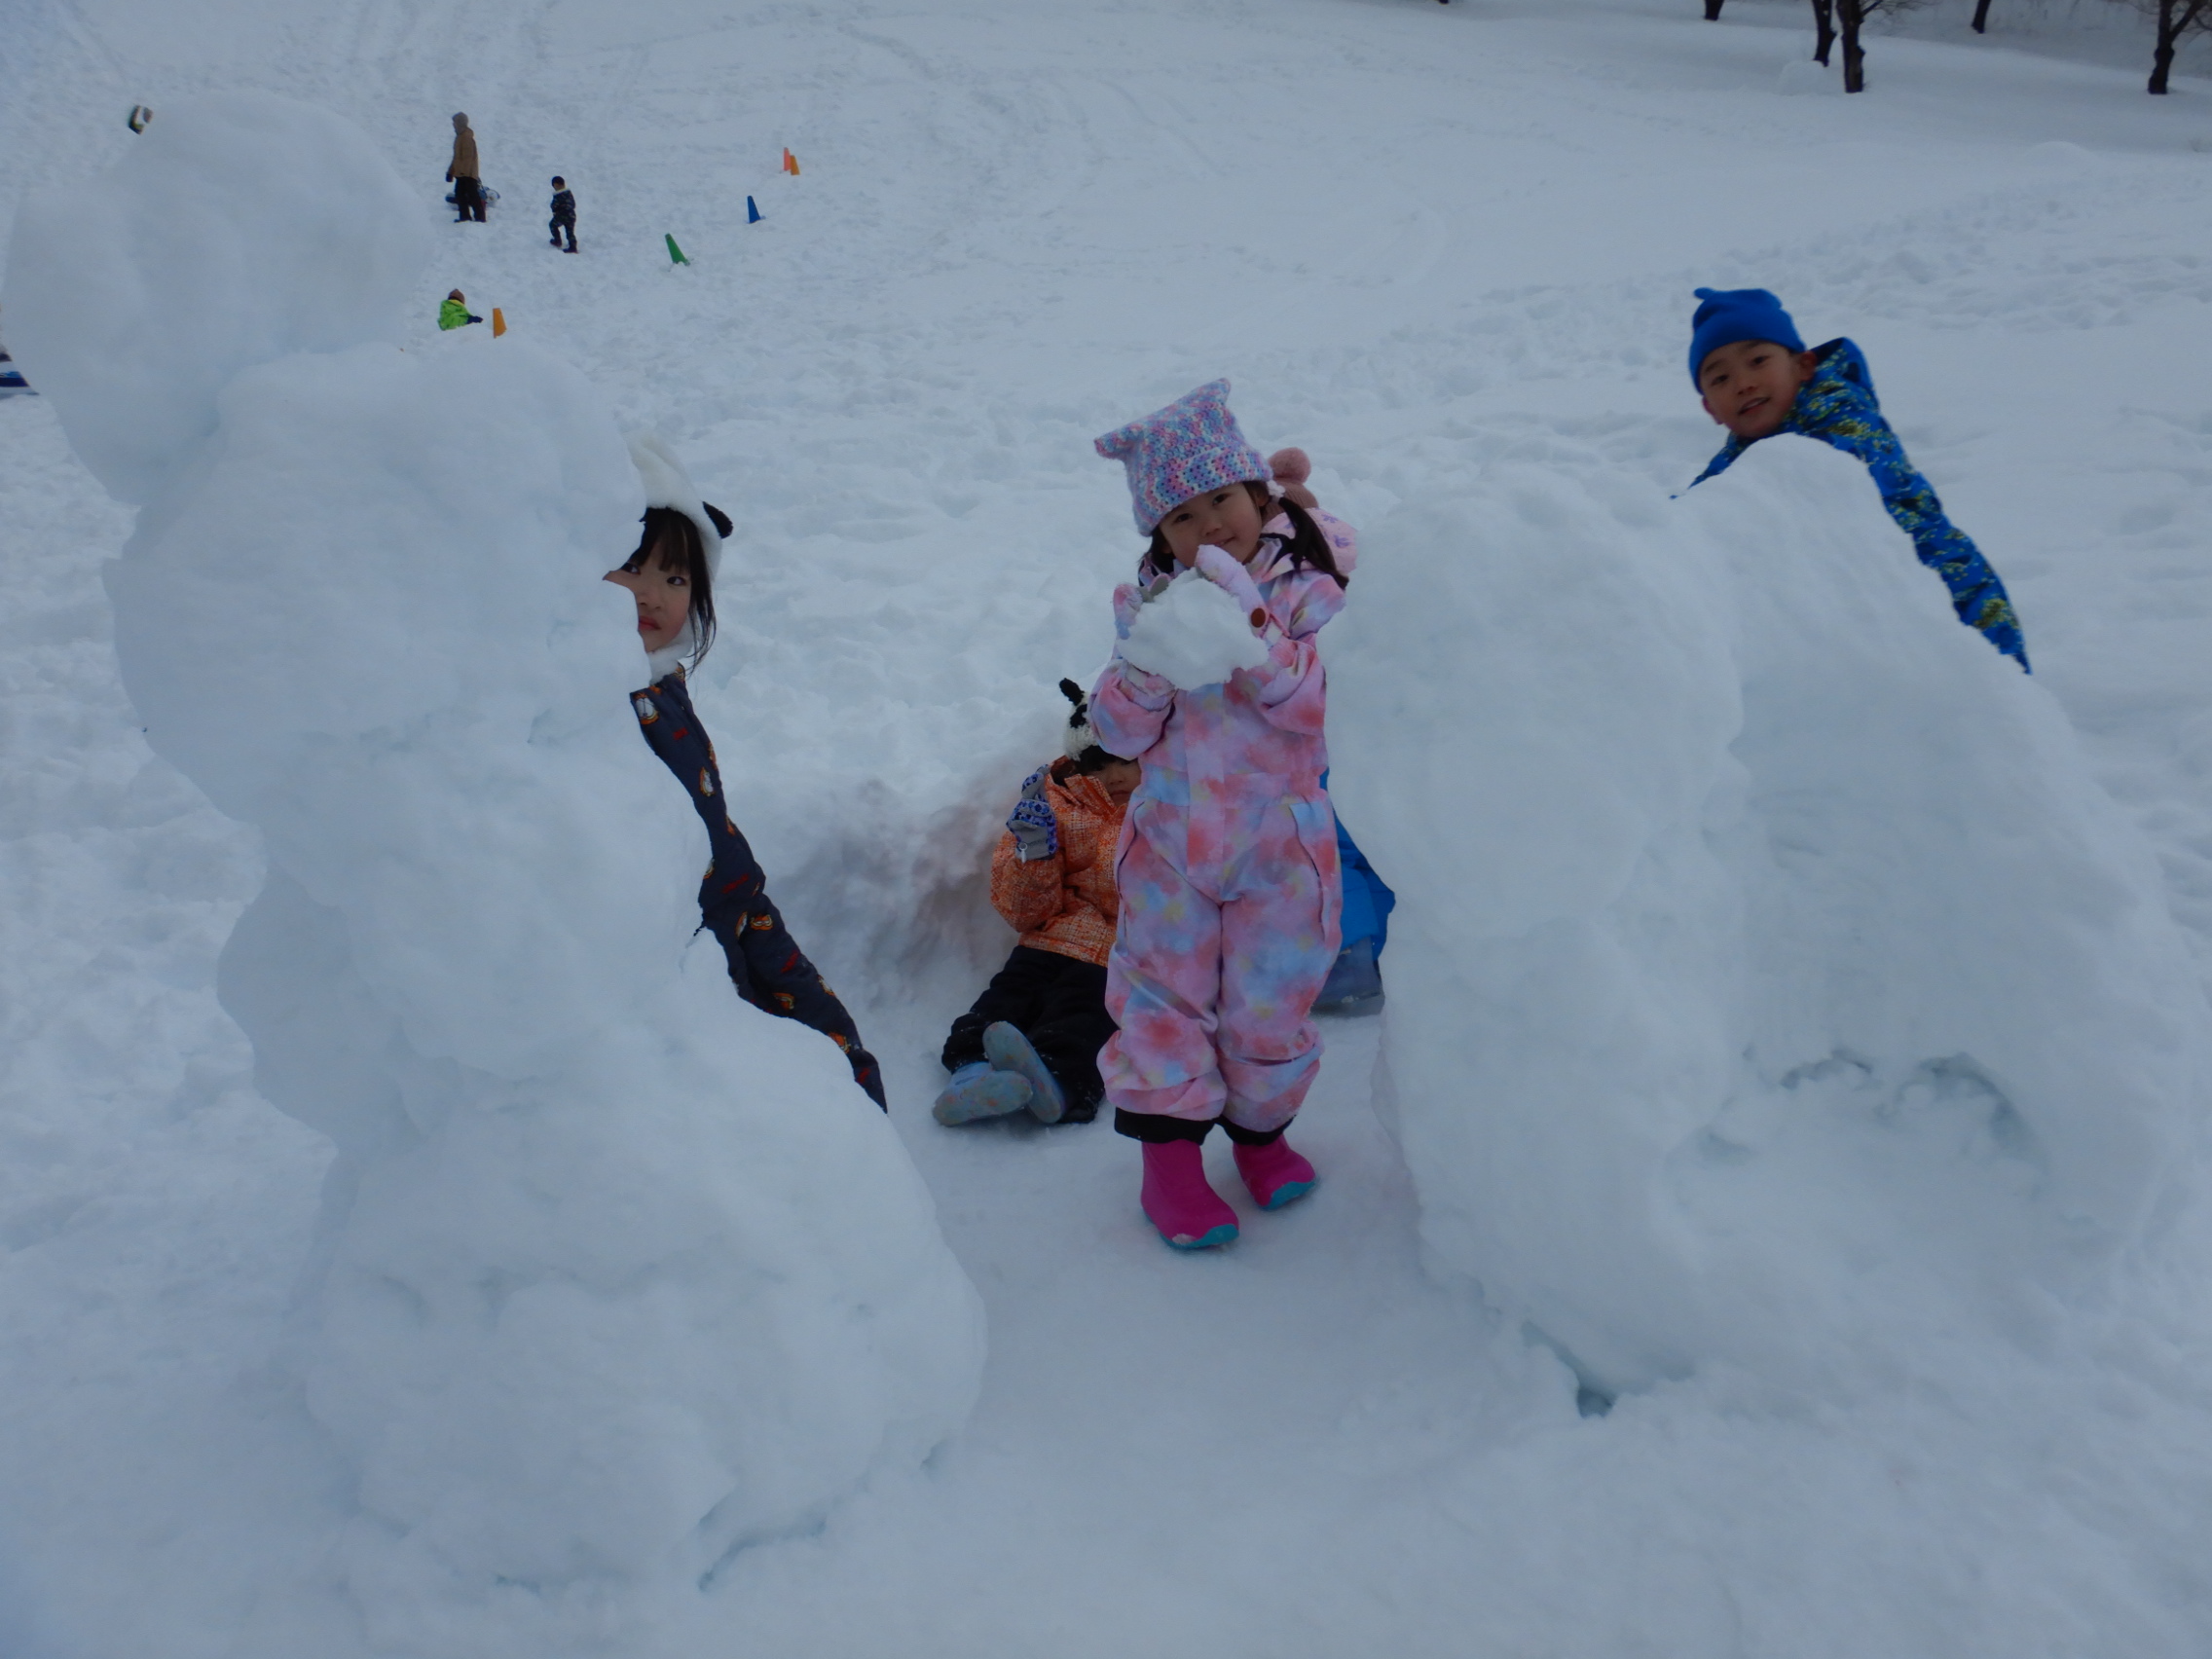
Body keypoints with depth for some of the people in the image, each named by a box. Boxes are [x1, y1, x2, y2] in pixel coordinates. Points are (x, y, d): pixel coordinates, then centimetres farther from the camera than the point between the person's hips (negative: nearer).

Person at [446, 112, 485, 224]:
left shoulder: (467, 137, -14)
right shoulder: (460, 136, 18)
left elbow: (468, 156, -21)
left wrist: (463, 171, -25)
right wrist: (451, 171, 24)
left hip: (468, 174, -10)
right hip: (461, 173, 10)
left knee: (472, 195, -9)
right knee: (459, 194, 10)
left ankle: (479, 217, -8)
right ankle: (464, 216, 15)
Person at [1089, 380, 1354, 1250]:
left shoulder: (1305, 586, -6)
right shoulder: (1152, 598, 1)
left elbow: (1311, 706, -19)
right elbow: (1118, 733, -3)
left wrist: (1251, 629, -32)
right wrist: (1143, 666, -23)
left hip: (1278, 836, -2)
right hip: (1171, 836, 2)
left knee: (1269, 1000, 8)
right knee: (1165, 992, 5)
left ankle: (1262, 1130, 32)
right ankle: (1170, 1155, 18)